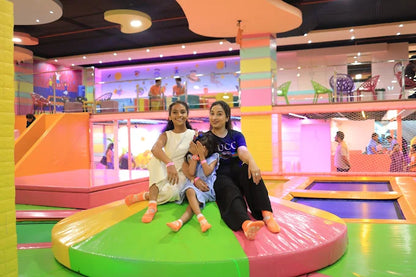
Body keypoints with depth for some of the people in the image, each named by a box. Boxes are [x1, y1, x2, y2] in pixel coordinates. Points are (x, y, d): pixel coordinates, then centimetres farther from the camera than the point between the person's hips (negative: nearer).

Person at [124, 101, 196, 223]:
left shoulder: (193, 135, 2)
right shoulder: (166, 135, 3)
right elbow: (155, 149, -21)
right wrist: (169, 163, -42)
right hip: (164, 172, 2)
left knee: (171, 193, -38)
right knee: (156, 159, -31)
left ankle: (144, 196, -9)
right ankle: (152, 205, -34)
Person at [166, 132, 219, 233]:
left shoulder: (213, 157, 10)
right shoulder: (192, 157, 15)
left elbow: (207, 172, -6)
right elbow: (191, 173, -2)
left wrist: (202, 156, -10)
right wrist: (195, 155, -4)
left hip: (208, 185, -2)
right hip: (195, 183, 2)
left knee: (197, 197, -34)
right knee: (190, 191, -36)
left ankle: (180, 221, -54)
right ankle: (201, 218, -52)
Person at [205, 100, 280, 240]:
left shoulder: (236, 135, 15)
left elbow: (242, 151, -8)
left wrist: (251, 162, -32)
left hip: (237, 174, 3)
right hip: (220, 178, -2)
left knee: (250, 171, -31)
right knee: (231, 192, -36)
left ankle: (266, 214, -39)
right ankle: (246, 223, -67)